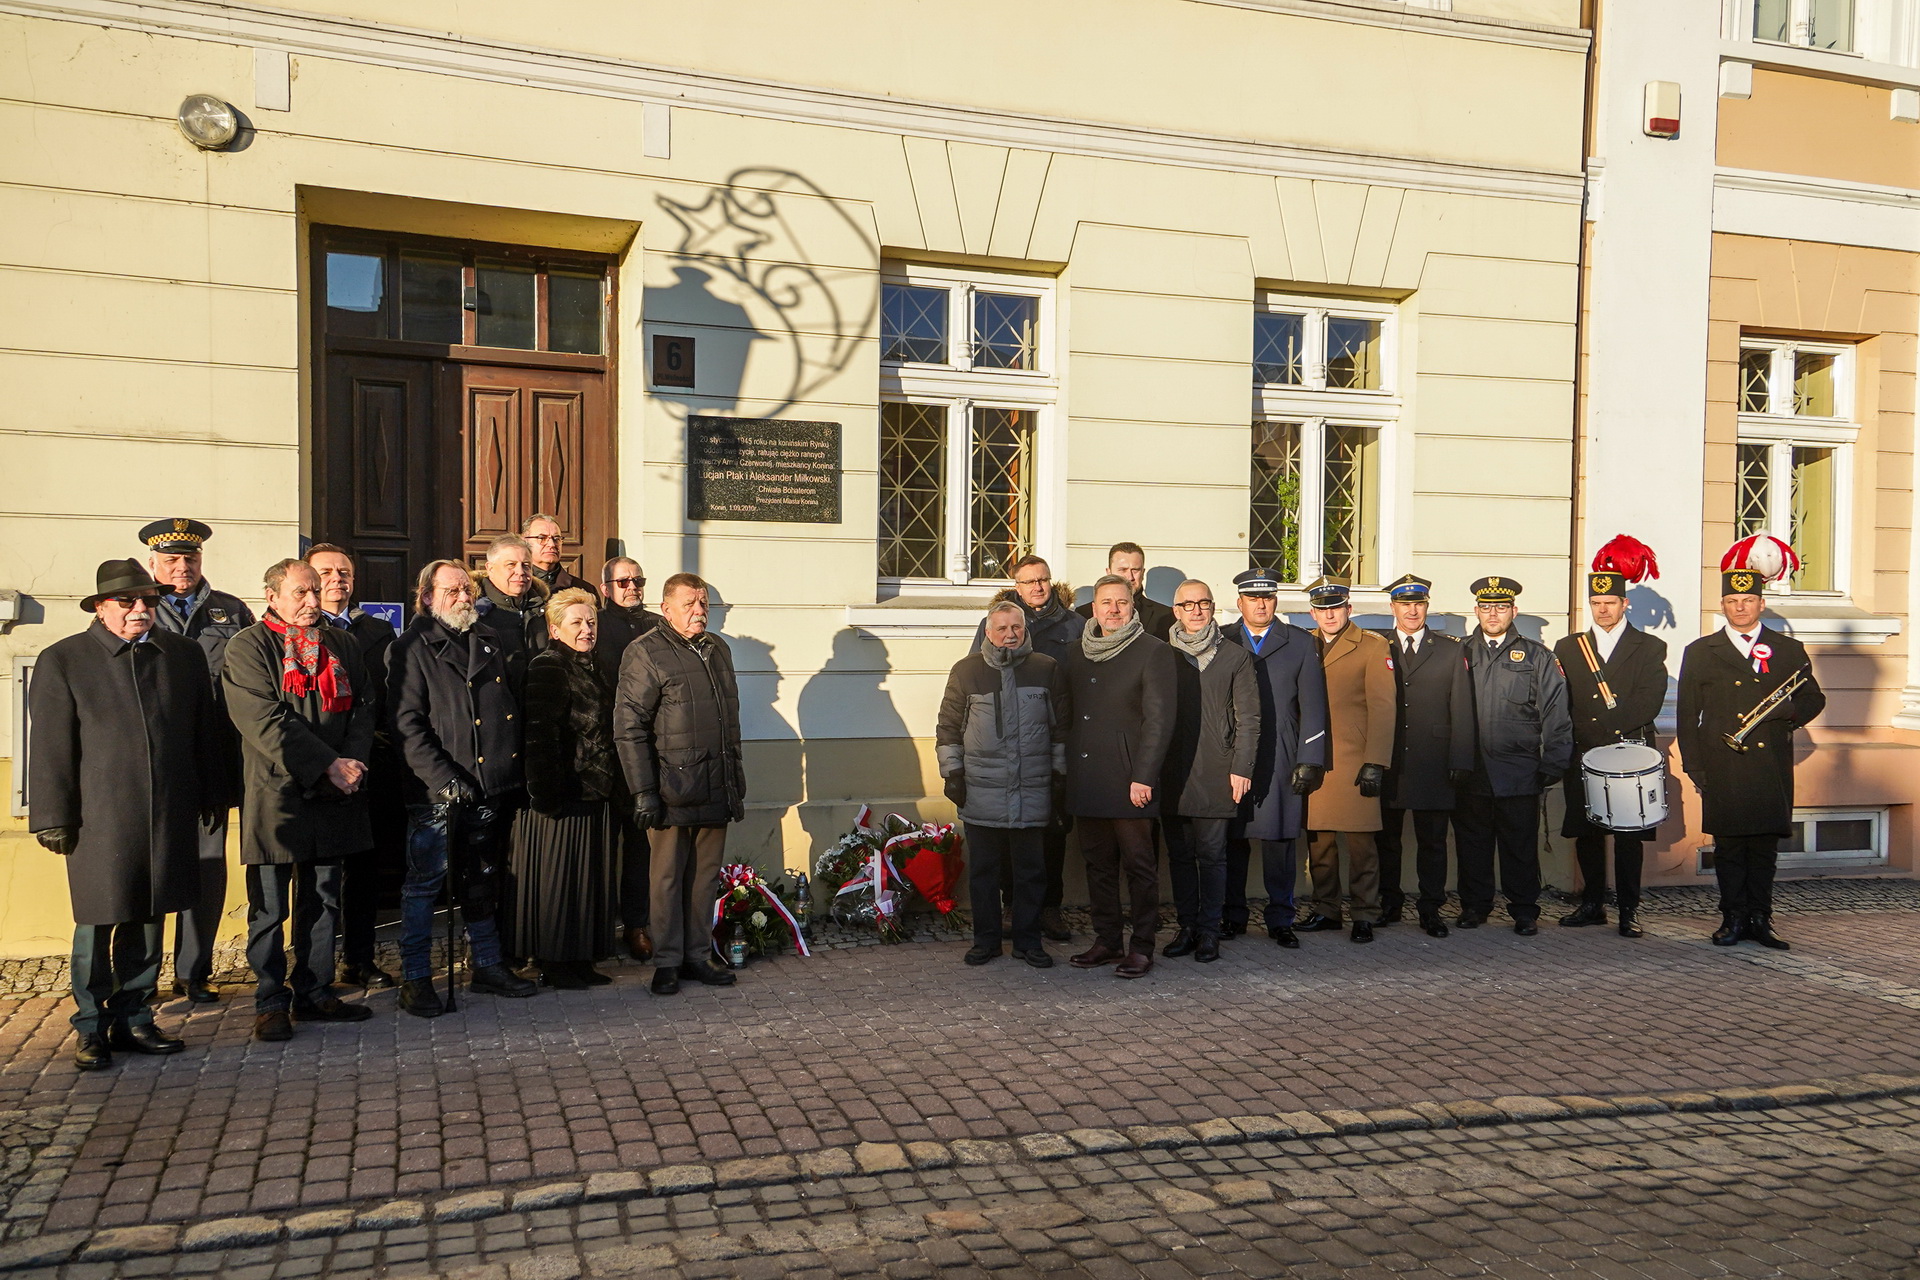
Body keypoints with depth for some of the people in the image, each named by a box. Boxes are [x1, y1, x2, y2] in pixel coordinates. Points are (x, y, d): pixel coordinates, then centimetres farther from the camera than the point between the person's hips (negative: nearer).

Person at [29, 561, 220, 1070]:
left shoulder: (185, 656, 10)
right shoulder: (61, 661, 1)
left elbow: (206, 734, 14)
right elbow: (50, 748, -2)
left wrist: (211, 797, 13)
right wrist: (53, 818, -5)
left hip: (169, 818, 3)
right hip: (99, 820, -3)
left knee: (148, 922, 11)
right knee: (97, 924, 2)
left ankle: (134, 1020, 23)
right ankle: (91, 1028, 16)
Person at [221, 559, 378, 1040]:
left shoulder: (341, 645, 14)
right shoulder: (246, 648, -3)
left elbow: (364, 707, 10)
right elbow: (267, 722, -13)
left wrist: (353, 761, -8)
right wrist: (329, 764, -17)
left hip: (333, 796, 5)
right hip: (275, 797, -5)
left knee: (323, 902, 12)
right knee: (269, 908, 2)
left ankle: (314, 993, 22)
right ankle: (271, 1002, 13)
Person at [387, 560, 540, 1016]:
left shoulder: (488, 642, 16)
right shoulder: (413, 648, -3)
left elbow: (511, 709, 21)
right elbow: (406, 724, -11)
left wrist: (513, 769, 12)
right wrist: (443, 777, -19)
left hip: (490, 787, 6)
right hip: (436, 791, -6)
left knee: (482, 879, 15)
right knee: (425, 881, 0)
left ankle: (487, 966, 25)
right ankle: (415, 978, 10)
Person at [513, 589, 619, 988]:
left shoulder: (590, 667, 15)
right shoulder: (548, 668, -13)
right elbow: (539, 737, -20)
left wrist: (609, 785, 16)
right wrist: (547, 795, -22)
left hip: (594, 796, 9)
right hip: (564, 797, -9)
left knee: (590, 877, 13)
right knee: (558, 879, 1)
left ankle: (581, 961, 22)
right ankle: (553, 965, 12)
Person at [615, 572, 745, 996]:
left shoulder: (718, 649, 15)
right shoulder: (646, 653, -6)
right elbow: (629, 727, -10)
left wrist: (737, 782, 18)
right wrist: (643, 792, -14)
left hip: (716, 790, 6)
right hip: (673, 792, -6)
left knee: (706, 875, 11)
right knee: (669, 877, 3)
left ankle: (697, 956, 22)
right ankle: (667, 962, 14)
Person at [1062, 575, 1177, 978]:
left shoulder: (1153, 651, -4)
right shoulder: (1077, 655, 14)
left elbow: (1159, 719, -10)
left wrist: (1143, 777, -15)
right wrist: (1068, 773, 9)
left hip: (1130, 781, -5)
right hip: (1087, 780, 6)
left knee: (1139, 865, 1)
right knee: (1098, 862, 10)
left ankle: (1141, 946, 10)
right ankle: (1107, 940, 20)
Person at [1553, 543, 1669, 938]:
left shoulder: (1650, 648, 6)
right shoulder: (1568, 648, 13)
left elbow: (1649, 703, -8)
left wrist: (1601, 723, -16)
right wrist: (1567, 747, -6)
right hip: (1583, 758, 3)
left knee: (1629, 836, -1)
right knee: (1586, 832, 6)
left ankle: (1629, 910, 6)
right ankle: (1592, 904, 17)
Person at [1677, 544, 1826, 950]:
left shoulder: (1789, 650, 12)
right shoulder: (1700, 652, 8)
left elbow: (1814, 699, 14)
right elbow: (1687, 715, 6)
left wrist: (1788, 712, -9)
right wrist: (1693, 766, -1)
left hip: (1771, 768, 1)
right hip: (1722, 768, -1)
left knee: (1765, 846, 5)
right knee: (1728, 846, 1)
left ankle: (1760, 919, 13)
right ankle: (1734, 919, 10)